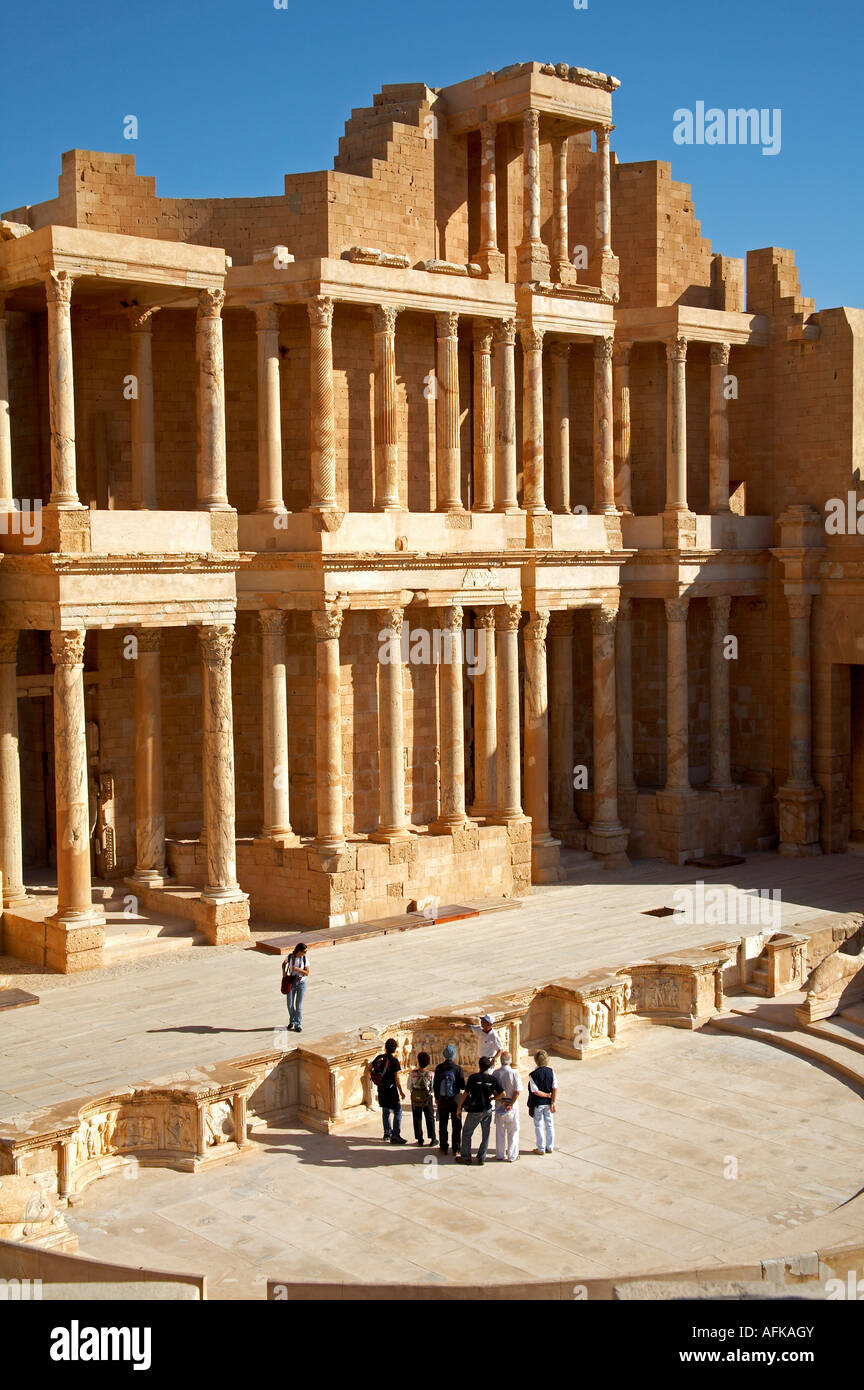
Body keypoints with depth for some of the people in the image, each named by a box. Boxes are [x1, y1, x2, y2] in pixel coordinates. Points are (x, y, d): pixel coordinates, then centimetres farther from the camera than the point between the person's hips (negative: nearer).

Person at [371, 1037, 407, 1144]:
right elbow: (396, 1078, -17)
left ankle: (387, 1133, 30)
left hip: (381, 1089, 6)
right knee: (397, 1112, 1)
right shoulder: (394, 1060, -16)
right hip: (391, 1089, -6)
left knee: (386, 1111, 20)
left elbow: (370, 1068, 11)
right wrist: (401, 1092, -11)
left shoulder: (379, 1057, 0)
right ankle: (395, 1136, -5)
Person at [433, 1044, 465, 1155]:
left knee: (442, 1125, 13)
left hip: (442, 1100, 2)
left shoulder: (439, 1068, -5)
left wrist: (436, 1097, 14)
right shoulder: (458, 1069, -12)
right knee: (456, 1126, 6)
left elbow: (435, 1084, 1)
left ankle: (444, 1148, 18)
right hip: (455, 1100, -2)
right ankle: (456, 1150, 6)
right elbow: (463, 1086, -10)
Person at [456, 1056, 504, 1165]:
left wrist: (459, 1107, -1)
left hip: (474, 1111, -3)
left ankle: (465, 1157, 13)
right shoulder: (492, 1078, -5)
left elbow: (465, 1094, -11)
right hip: (487, 1110, 3)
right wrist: (492, 1098, 9)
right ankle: (482, 1157, 15)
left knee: (466, 1133, 11)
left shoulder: (473, 1077, -12)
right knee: (485, 1135, 13)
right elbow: (502, 1093, -8)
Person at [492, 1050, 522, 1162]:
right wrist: (510, 1104, -13)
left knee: (500, 1131, 14)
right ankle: (512, 1156, 12)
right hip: (512, 1105, -2)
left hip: (499, 1105, 2)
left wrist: (501, 1101, -5)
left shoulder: (495, 1073, -6)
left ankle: (500, 1154, 23)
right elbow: (518, 1091, -17)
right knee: (513, 1132, 8)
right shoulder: (514, 1073, -14)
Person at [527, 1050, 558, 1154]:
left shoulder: (533, 1074, -18)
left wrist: (546, 1095, -8)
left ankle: (541, 1149, 17)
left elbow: (535, 1091, -21)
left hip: (537, 1104, -4)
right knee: (550, 1124, 15)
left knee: (539, 1125, 9)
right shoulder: (551, 1071, -7)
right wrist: (552, 1102, -5)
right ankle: (550, 1147, 23)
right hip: (548, 1103, 4)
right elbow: (555, 1088, -8)